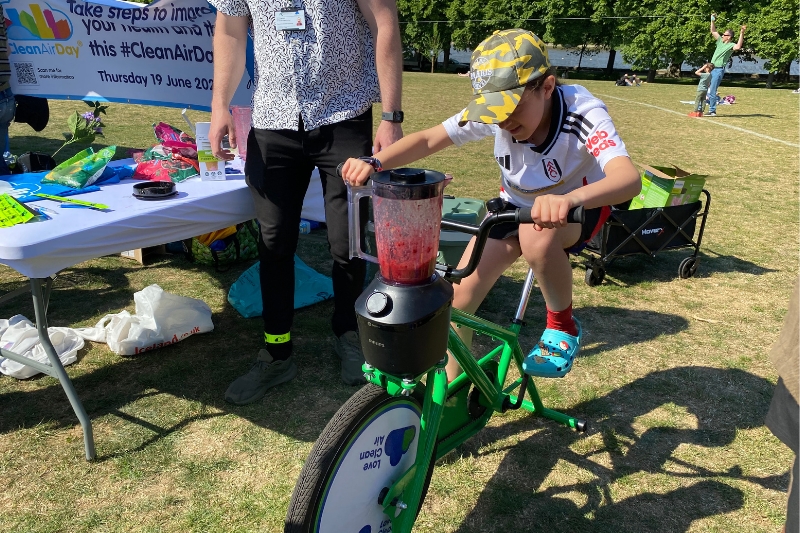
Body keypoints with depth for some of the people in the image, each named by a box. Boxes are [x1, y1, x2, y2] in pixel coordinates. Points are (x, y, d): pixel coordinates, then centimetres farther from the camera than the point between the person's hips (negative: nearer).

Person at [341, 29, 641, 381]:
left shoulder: (583, 113, -31)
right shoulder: (491, 111, -21)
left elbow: (629, 177, -47)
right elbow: (428, 139, -25)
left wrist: (569, 199, -68)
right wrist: (375, 163, -44)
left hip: (579, 206, -3)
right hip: (516, 205, 4)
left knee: (537, 236, -40)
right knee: (462, 291, -11)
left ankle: (562, 326, -11)